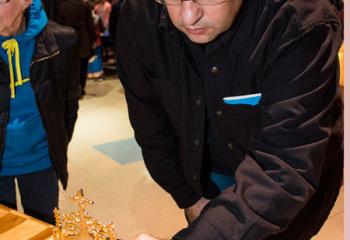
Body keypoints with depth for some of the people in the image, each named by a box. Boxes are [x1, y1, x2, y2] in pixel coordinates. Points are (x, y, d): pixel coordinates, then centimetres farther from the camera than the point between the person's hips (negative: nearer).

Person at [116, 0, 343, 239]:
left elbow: (286, 168, -37)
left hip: (281, 186, -3)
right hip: (201, 180, 4)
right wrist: (189, 198, -2)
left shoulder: (300, 25, -33)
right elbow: (150, 125, -9)